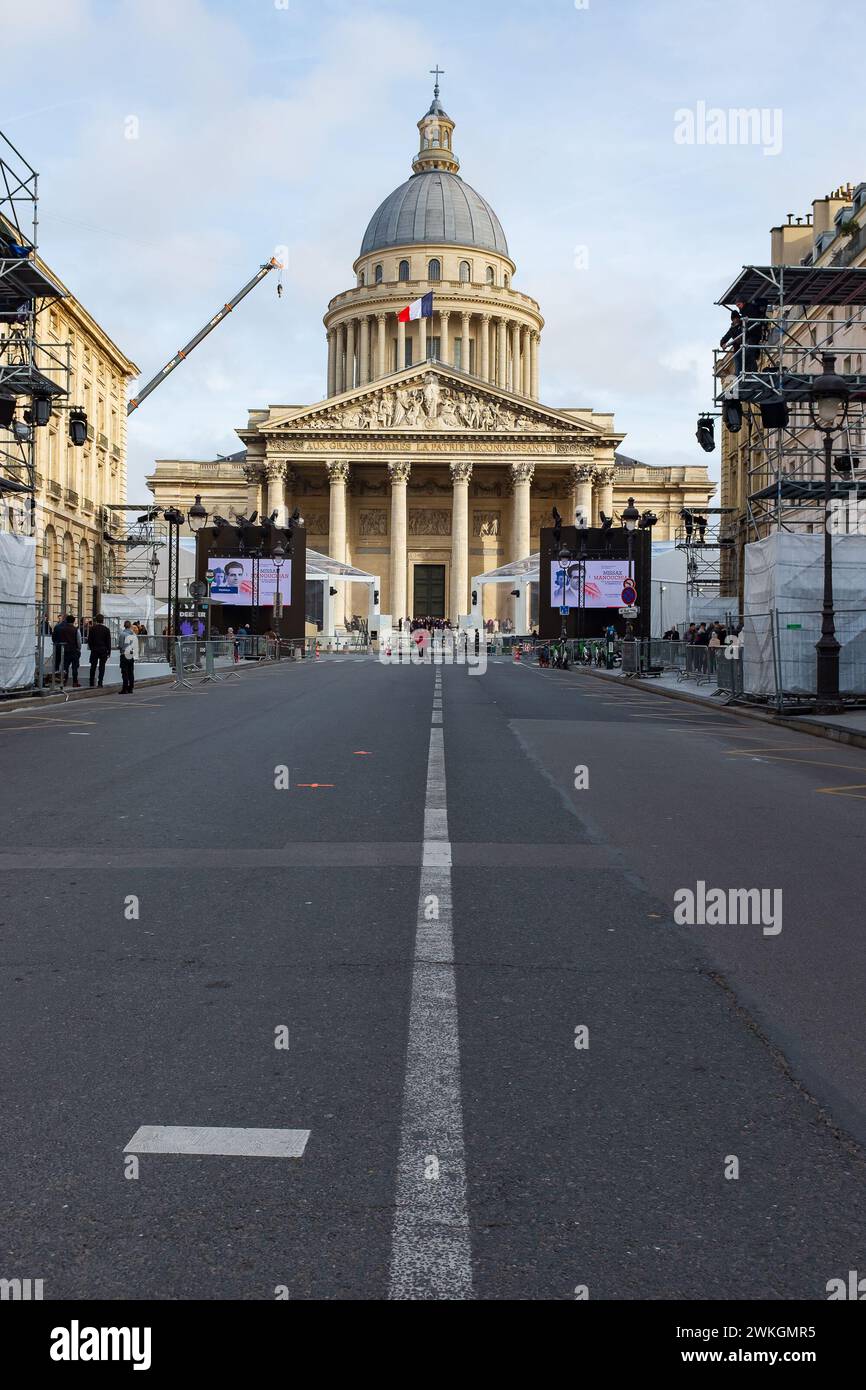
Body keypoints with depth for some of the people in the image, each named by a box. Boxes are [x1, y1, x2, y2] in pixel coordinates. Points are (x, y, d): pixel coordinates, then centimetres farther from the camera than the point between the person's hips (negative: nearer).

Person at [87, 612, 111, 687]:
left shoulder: (92, 629, -1)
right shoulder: (106, 629, -4)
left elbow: (89, 640, 2)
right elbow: (108, 641, -1)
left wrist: (91, 648, 13)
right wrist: (109, 651, 5)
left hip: (94, 650, 1)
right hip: (103, 650, -1)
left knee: (93, 667, 8)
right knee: (102, 667, 2)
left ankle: (91, 684, 7)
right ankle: (100, 683, -3)